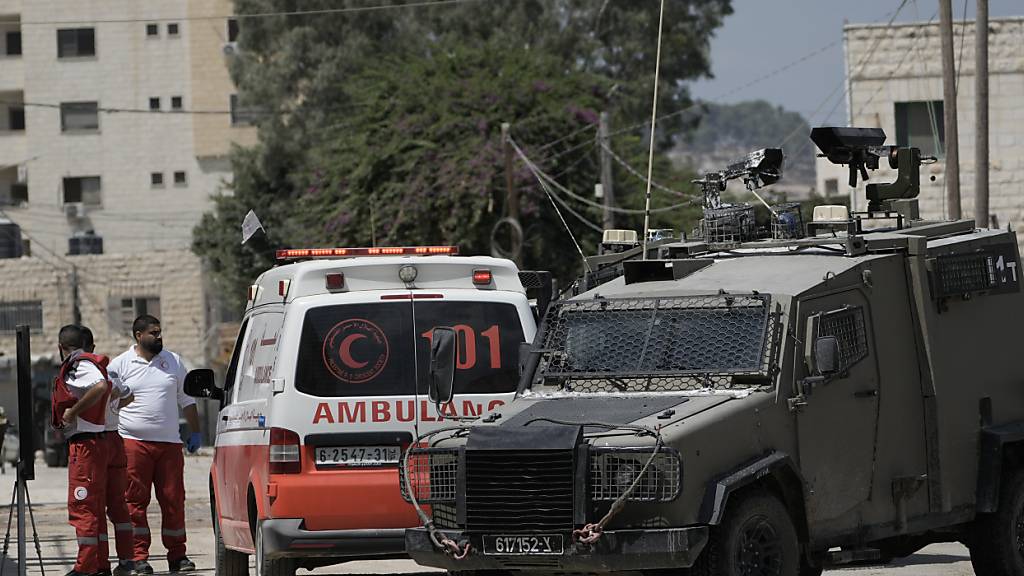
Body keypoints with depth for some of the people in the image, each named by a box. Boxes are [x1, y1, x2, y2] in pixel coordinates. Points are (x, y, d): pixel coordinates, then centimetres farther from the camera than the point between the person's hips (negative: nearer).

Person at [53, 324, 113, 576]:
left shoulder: (80, 366, -13)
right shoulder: (89, 363, 15)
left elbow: (100, 386, -32)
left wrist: (73, 411, -22)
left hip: (84, 444, -10)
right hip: (95, 442, 10)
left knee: (82, 507, -10)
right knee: (94, 507, 14)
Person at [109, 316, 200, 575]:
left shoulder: (173, 362, 13)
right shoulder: (120, 365, 3)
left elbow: (187, 400, 21)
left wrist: (195, 432, 17)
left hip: (169, 443, 3)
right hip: (133, 443, -3)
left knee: (173, 500, 3)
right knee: (135, 501, -5)